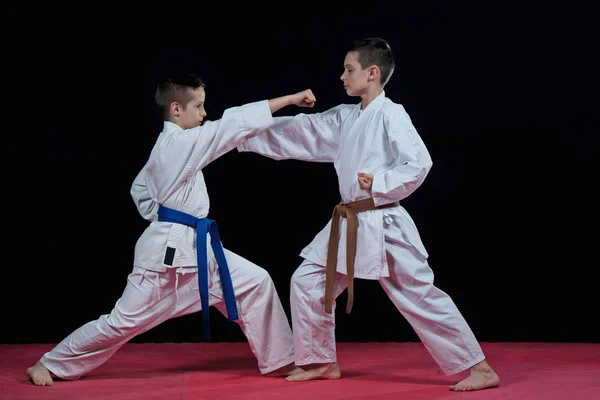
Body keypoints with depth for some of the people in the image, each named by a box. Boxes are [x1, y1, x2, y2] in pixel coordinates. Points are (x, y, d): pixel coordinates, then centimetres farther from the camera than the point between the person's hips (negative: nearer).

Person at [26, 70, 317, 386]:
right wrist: (291, 99, -23)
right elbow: (236, 122, -24)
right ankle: (48, 365, 11)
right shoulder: (180, 143, -18)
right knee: (124, 321, -2)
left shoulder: (169, 146, 11)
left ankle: (279, 362, 10)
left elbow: (140, 189, 22)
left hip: (196, 247, 10)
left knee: (254, 282, 3)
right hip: (168, 250, -10)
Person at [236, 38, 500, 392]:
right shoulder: (345, 117, 11)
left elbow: (419, 163, -19)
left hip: (383, 225, -8)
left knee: (421, 296, -7)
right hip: (349, 225, 8)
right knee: (307, 283, 9)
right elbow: (300, 133, 13)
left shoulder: (391, 114, -12)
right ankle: (322, 362, 23)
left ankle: (480, 368, -1)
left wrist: (379, 184, -24)